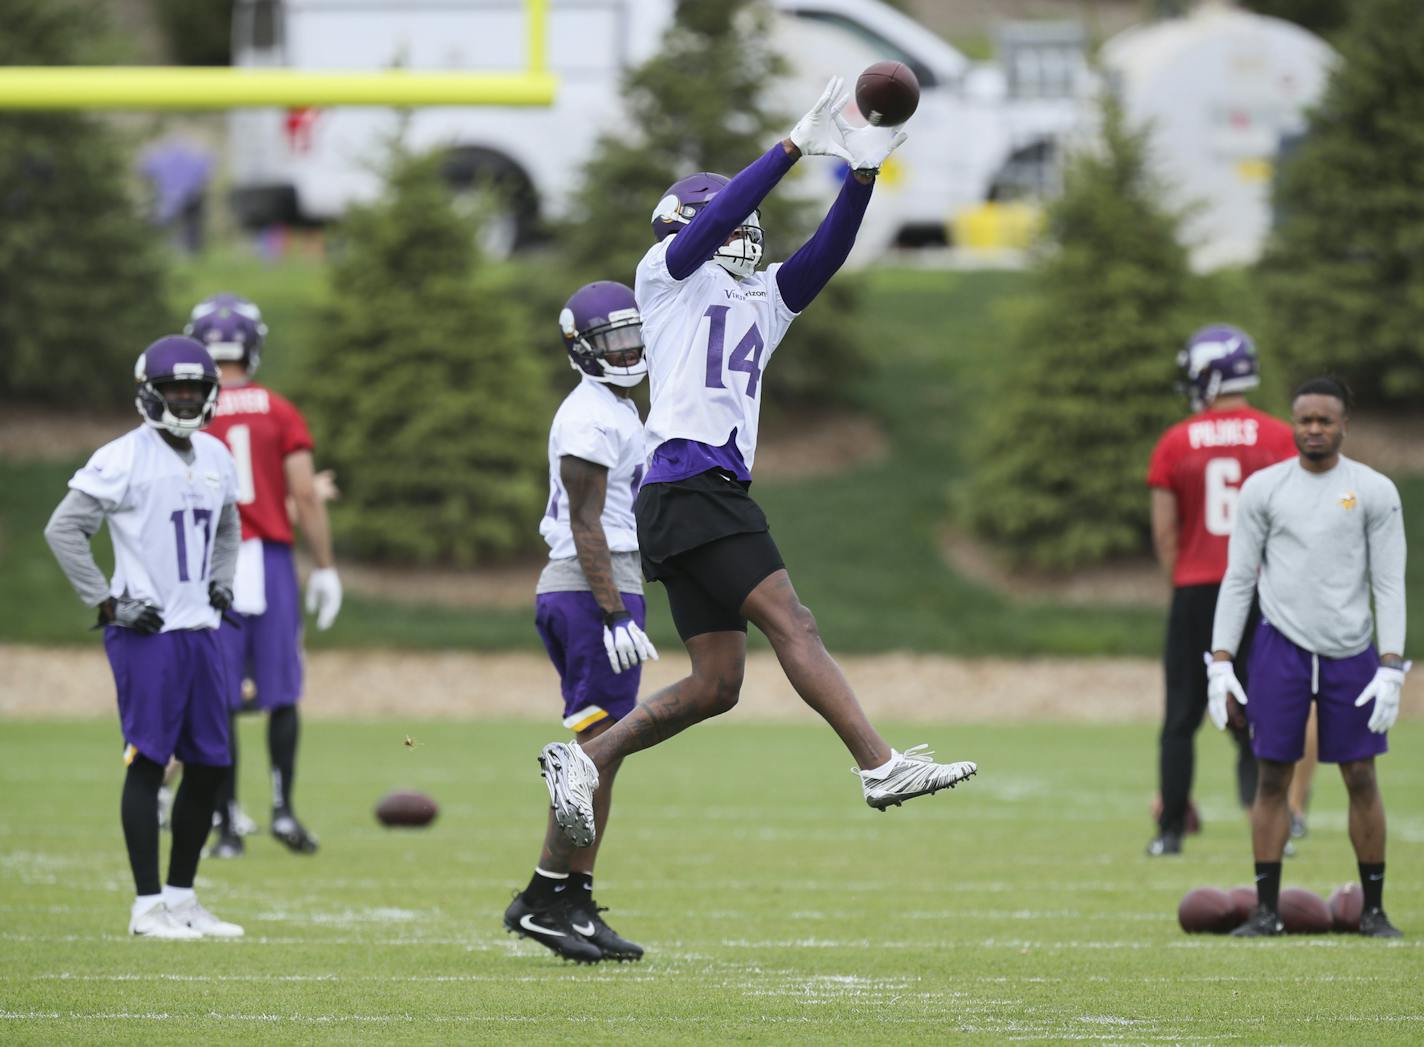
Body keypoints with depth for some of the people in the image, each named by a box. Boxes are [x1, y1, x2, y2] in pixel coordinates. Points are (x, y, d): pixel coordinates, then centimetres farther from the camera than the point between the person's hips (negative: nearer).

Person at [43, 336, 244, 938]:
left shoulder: (215, 458, 13)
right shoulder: (124, 459, -10)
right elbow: (63, 529, -11)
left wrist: (220, 582, 14)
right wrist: (107, 604, -12)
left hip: (200, 629, 7)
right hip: (145, 633, -7)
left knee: (209, 765, 7)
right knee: (148, 763, -6)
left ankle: (182, 896, 17)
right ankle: (147, 906, -3)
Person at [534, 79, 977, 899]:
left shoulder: (761, 300, 25)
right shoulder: (668, 274, 6)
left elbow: (826, 254, 14)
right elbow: (715, 217, -10)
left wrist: (862, 173, 1)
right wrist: (798, 147, -13)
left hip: (720, 495, 9)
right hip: (688, 485, -9)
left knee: (714, 686, 4)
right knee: (791, 623, -16)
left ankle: (585, 759, 9)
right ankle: (883, 767, -23)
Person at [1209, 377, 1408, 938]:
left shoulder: (1374, 492, 1)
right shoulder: (1263, 488, 3)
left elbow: (1390, 586, -1)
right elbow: (1238, 579, 5)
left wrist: (1391, 670, -9)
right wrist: (1221, 663, -2)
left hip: (1351, 651, 0)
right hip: (1281, 645, 0)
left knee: (1361, 777, 1)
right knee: (1273, 776, -1)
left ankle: (1373, 909, 10)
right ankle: (1267, 909, 4)